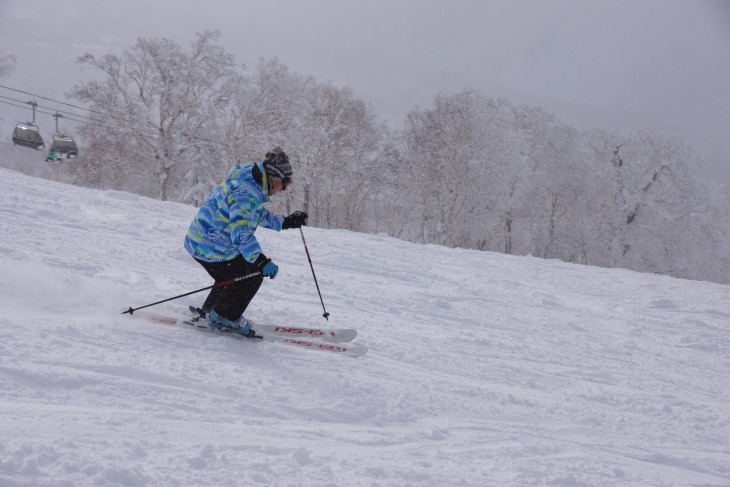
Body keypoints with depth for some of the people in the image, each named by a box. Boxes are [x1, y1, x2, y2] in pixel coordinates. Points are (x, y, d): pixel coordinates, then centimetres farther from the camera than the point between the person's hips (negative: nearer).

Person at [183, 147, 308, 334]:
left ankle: (210, 311, 37)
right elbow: (240, 231, -34)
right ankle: (224, 317, 8)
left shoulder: (248, 185, 9)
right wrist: (262, 261, -38)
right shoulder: (245, 193, -25)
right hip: (212, 249, -10)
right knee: (253, 275, -2)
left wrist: (286, 222, 22)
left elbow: (259, 215, 27)